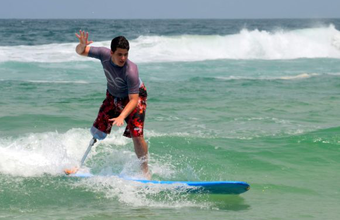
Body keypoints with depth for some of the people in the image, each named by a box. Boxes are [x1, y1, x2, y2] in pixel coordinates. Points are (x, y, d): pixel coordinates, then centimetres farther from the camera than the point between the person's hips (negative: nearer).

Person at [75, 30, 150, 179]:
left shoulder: (131, 71, -38)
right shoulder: (104, 54, -25)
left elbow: (133, 99, -37)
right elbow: (80, 52, -12)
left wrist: (122, 117, -51)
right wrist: (82, 45, -37)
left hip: (135, 97, -5)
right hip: (113, 96, 5)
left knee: (137, 135, -19)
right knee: (97, 132, 5)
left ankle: (145, 171, -3)